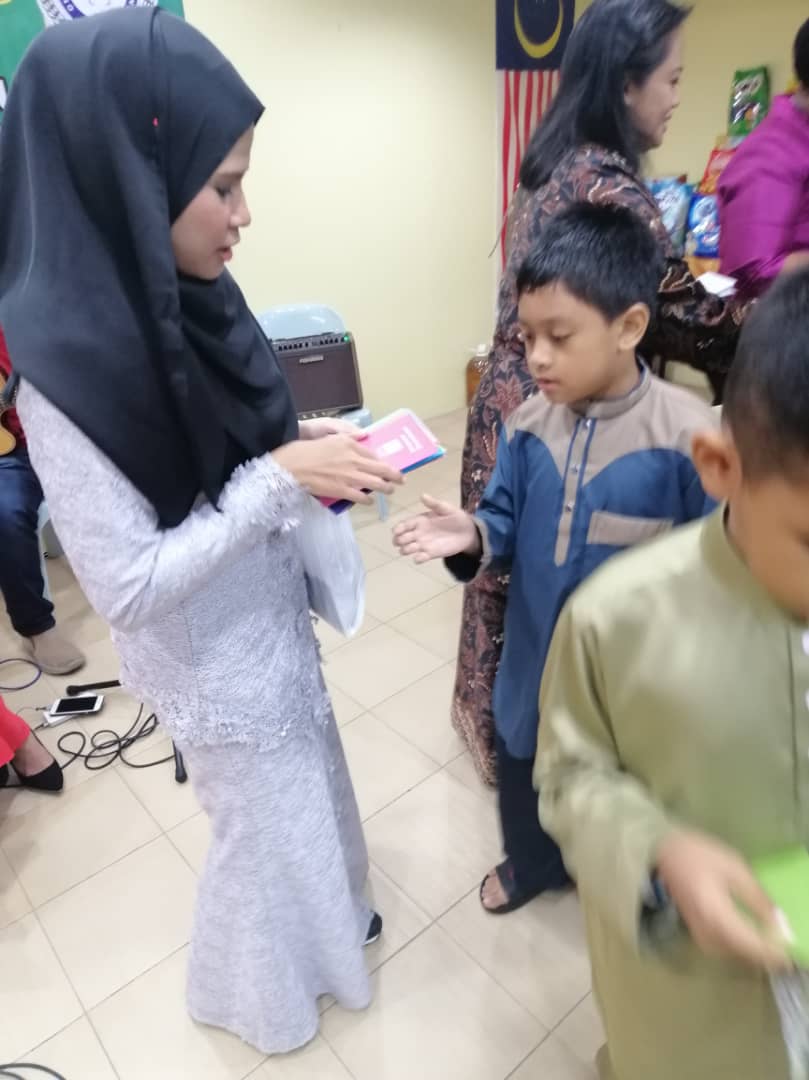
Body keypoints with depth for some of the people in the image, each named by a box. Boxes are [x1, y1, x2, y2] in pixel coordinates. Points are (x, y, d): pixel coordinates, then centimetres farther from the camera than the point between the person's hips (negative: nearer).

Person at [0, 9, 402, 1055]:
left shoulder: (183, 301, -5)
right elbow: (128, 587, -27)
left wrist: (305, 443, -7)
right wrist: (282, 482, -29)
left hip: (270, 625, 7)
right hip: (213, 663, -7)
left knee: (309, 790, 29)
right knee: (263, 825, 19)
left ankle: (322, 915, 60)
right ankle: (255, 994, 52)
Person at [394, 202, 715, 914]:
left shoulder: (687, 435, -22)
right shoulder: (528, 424, -8)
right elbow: (508, 527, -1)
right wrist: (472, 535, -21)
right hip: (536, 656, 4)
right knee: (523, 772, 27)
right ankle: (531, 862, 58)